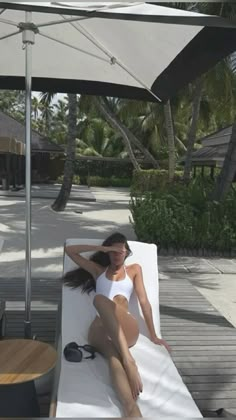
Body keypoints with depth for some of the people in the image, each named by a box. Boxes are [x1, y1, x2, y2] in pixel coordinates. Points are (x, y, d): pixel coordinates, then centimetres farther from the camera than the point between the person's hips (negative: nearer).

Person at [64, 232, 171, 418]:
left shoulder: (134, 269, 25)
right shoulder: (98, 270, 27)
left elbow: (144, 301, 16)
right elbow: (69, 250, 23)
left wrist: (153, 336, 11)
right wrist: (102, 248, 18)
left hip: (127, 329, -1)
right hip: (100, 329, 1)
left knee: (101, 299, -35)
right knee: (114, 355, -36)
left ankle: (128, 359, -48)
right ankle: (132, 409, -58)